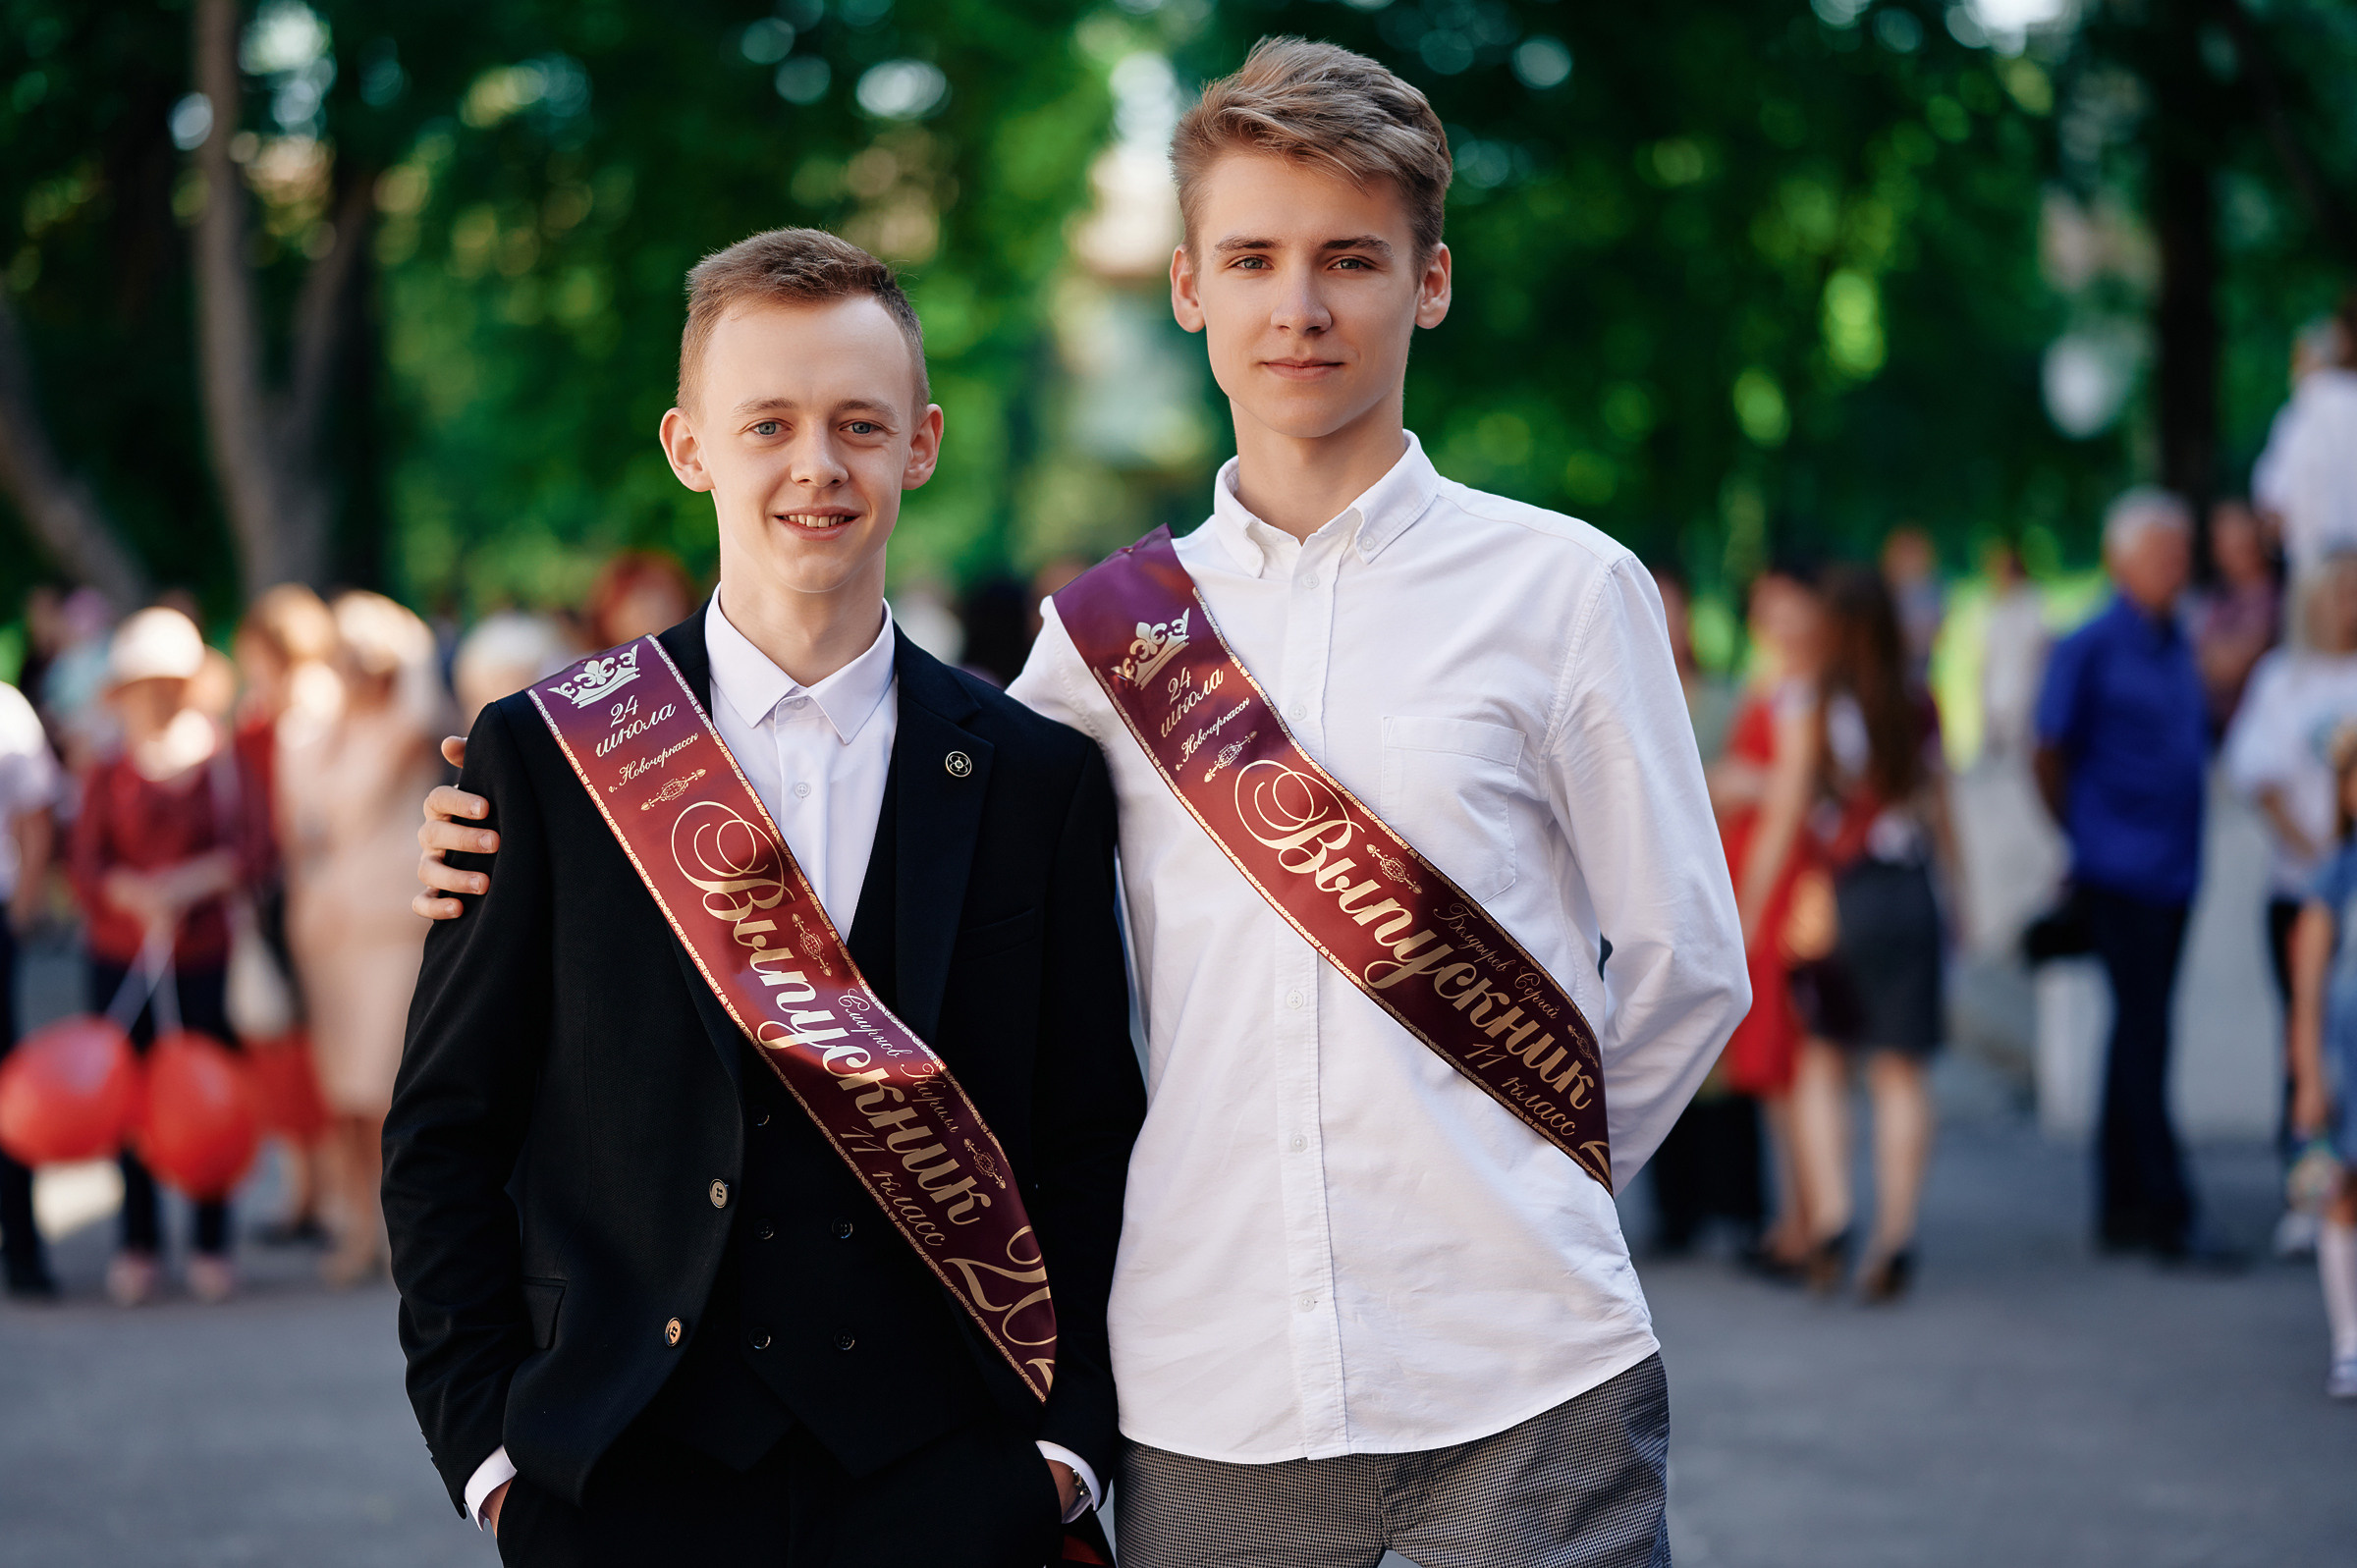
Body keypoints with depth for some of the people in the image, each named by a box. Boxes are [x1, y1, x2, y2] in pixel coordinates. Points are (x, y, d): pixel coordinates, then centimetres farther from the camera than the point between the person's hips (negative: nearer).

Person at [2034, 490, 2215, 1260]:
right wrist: (2086, 841, 0)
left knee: (2140, 1036, 11)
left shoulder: (2180, 647, 13)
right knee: (2143, 1033, -8)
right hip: (2119, 873, -7)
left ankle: (2122, 1206, 16)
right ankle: (2165, 1210, -7)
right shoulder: (2090, 649, -7)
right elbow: (2050, 756, -5)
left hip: (2173, 872, 7)